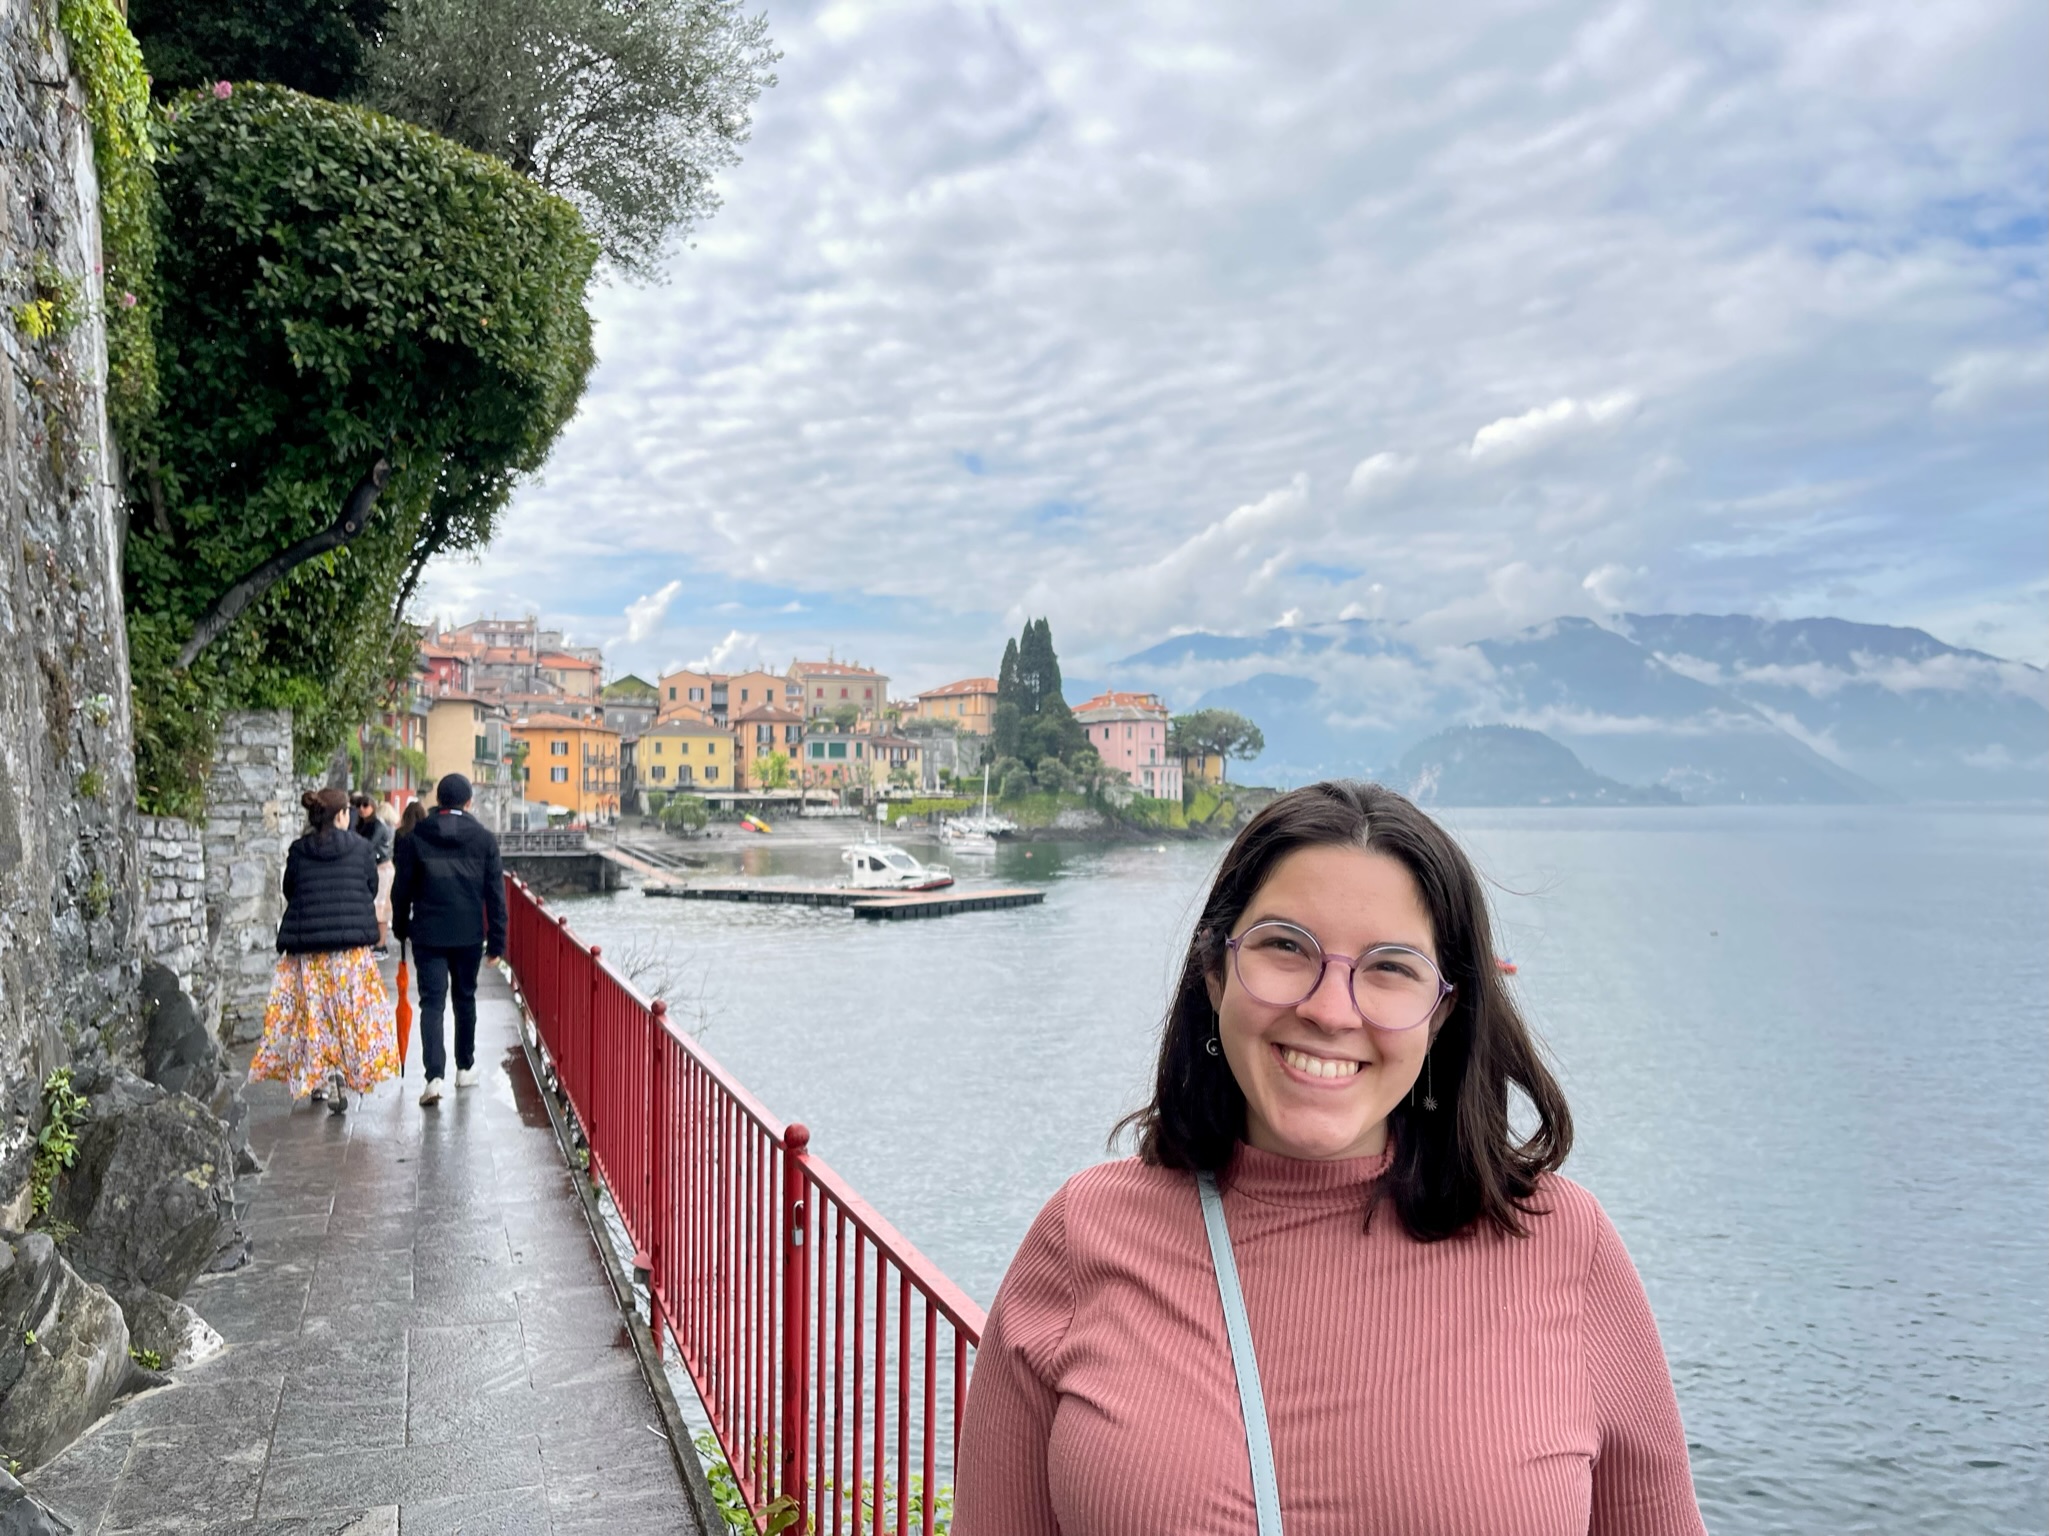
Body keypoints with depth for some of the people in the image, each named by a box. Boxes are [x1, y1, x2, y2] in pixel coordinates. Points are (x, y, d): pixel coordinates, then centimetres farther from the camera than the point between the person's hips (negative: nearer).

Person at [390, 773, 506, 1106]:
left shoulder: (414, 838, -1)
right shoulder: (484, 838, -1)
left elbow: (402, 889, 4)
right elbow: (495, 893, -1)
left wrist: (400, 928, 18)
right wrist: (497, 940, 3)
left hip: (428, 934, -1)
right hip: (469, 934, 1)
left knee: (432, 1002, -2)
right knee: (465, 998, 16)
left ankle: (435, 1075, -16)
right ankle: (465, 1068, 26)